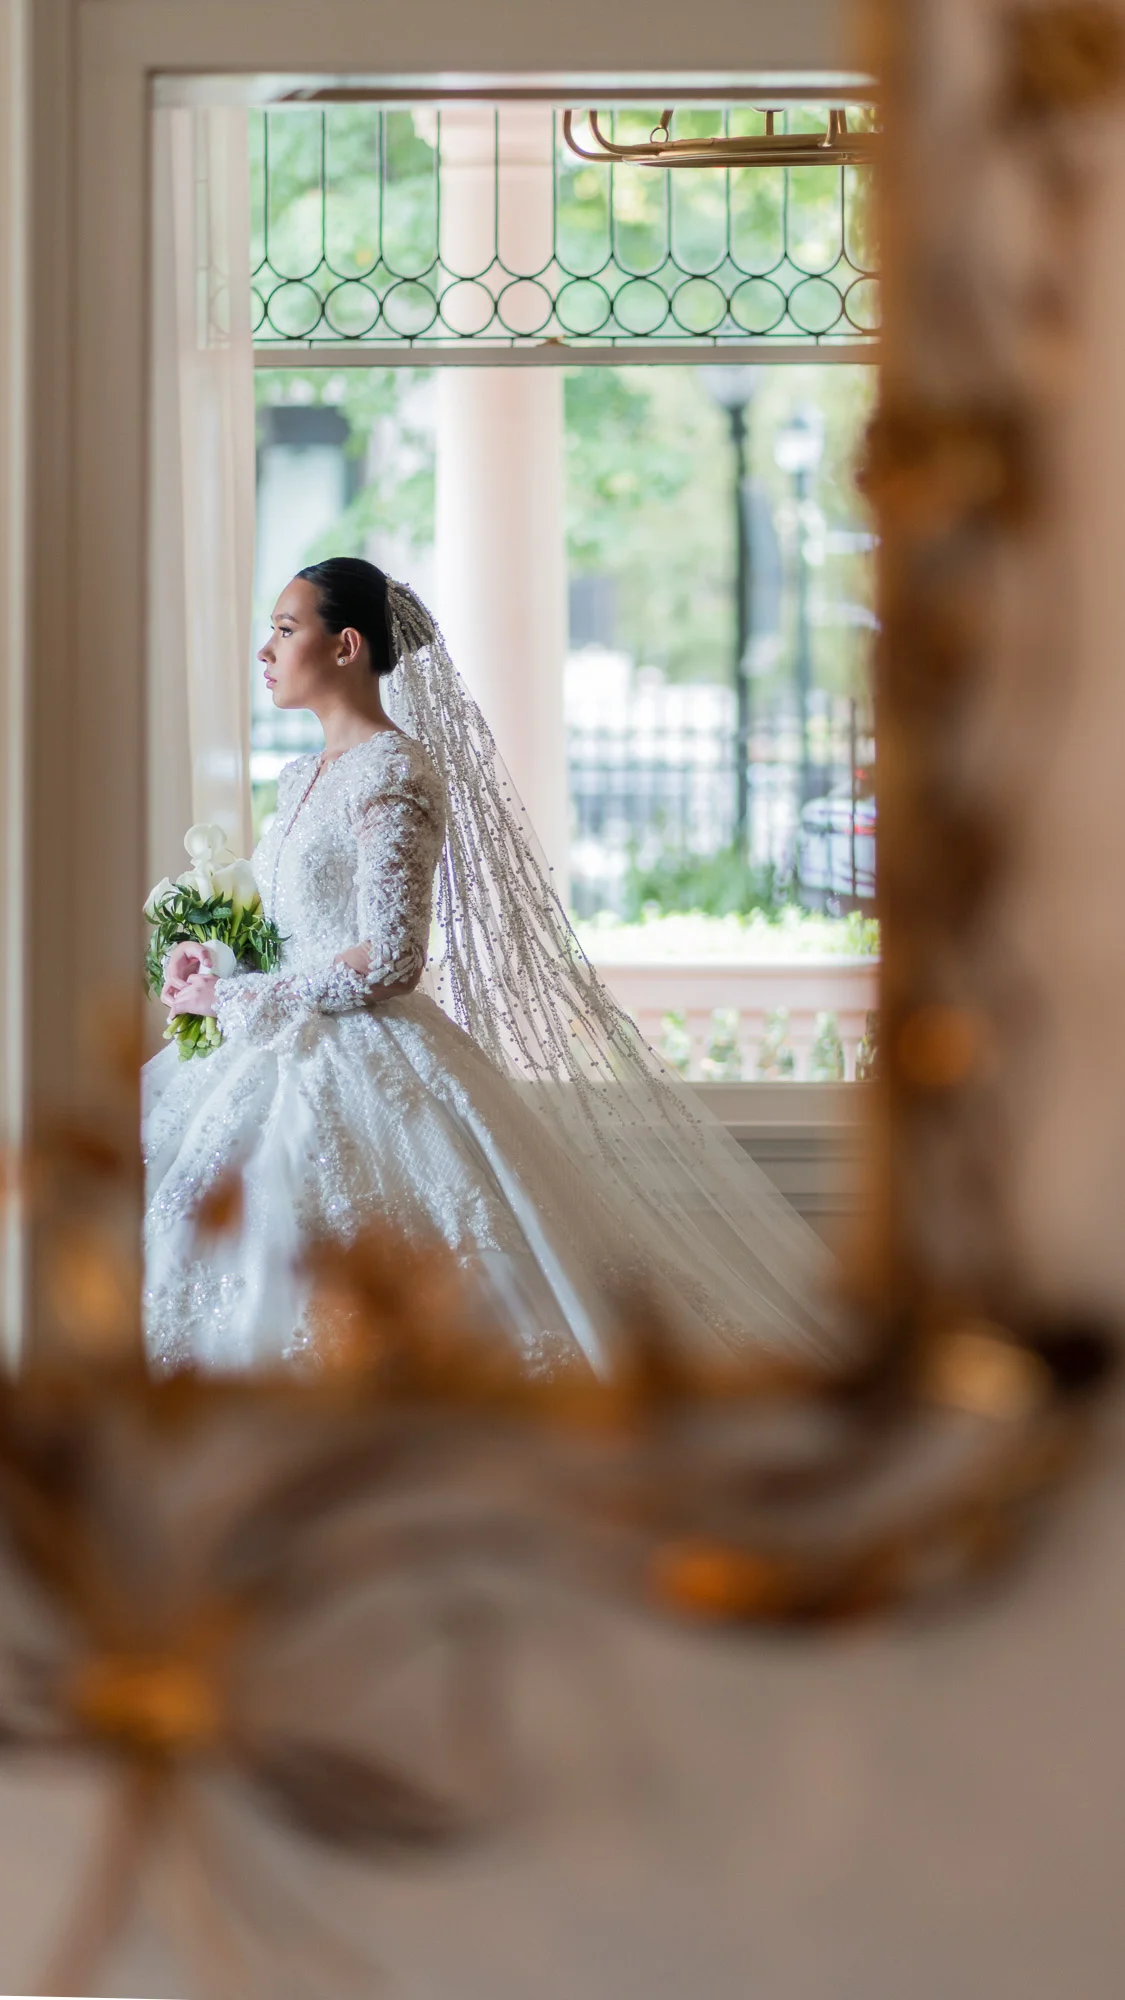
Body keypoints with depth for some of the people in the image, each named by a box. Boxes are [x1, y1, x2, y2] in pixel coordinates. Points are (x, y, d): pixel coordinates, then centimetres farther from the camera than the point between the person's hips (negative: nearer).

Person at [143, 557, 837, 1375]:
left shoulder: (395, 772, -12)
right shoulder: (302, 779, 16)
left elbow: (388, 961, -19)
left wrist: (232, 996, -13)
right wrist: (210, 959, 6)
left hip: (371, 1062, -9)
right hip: (290, 1059, 9)